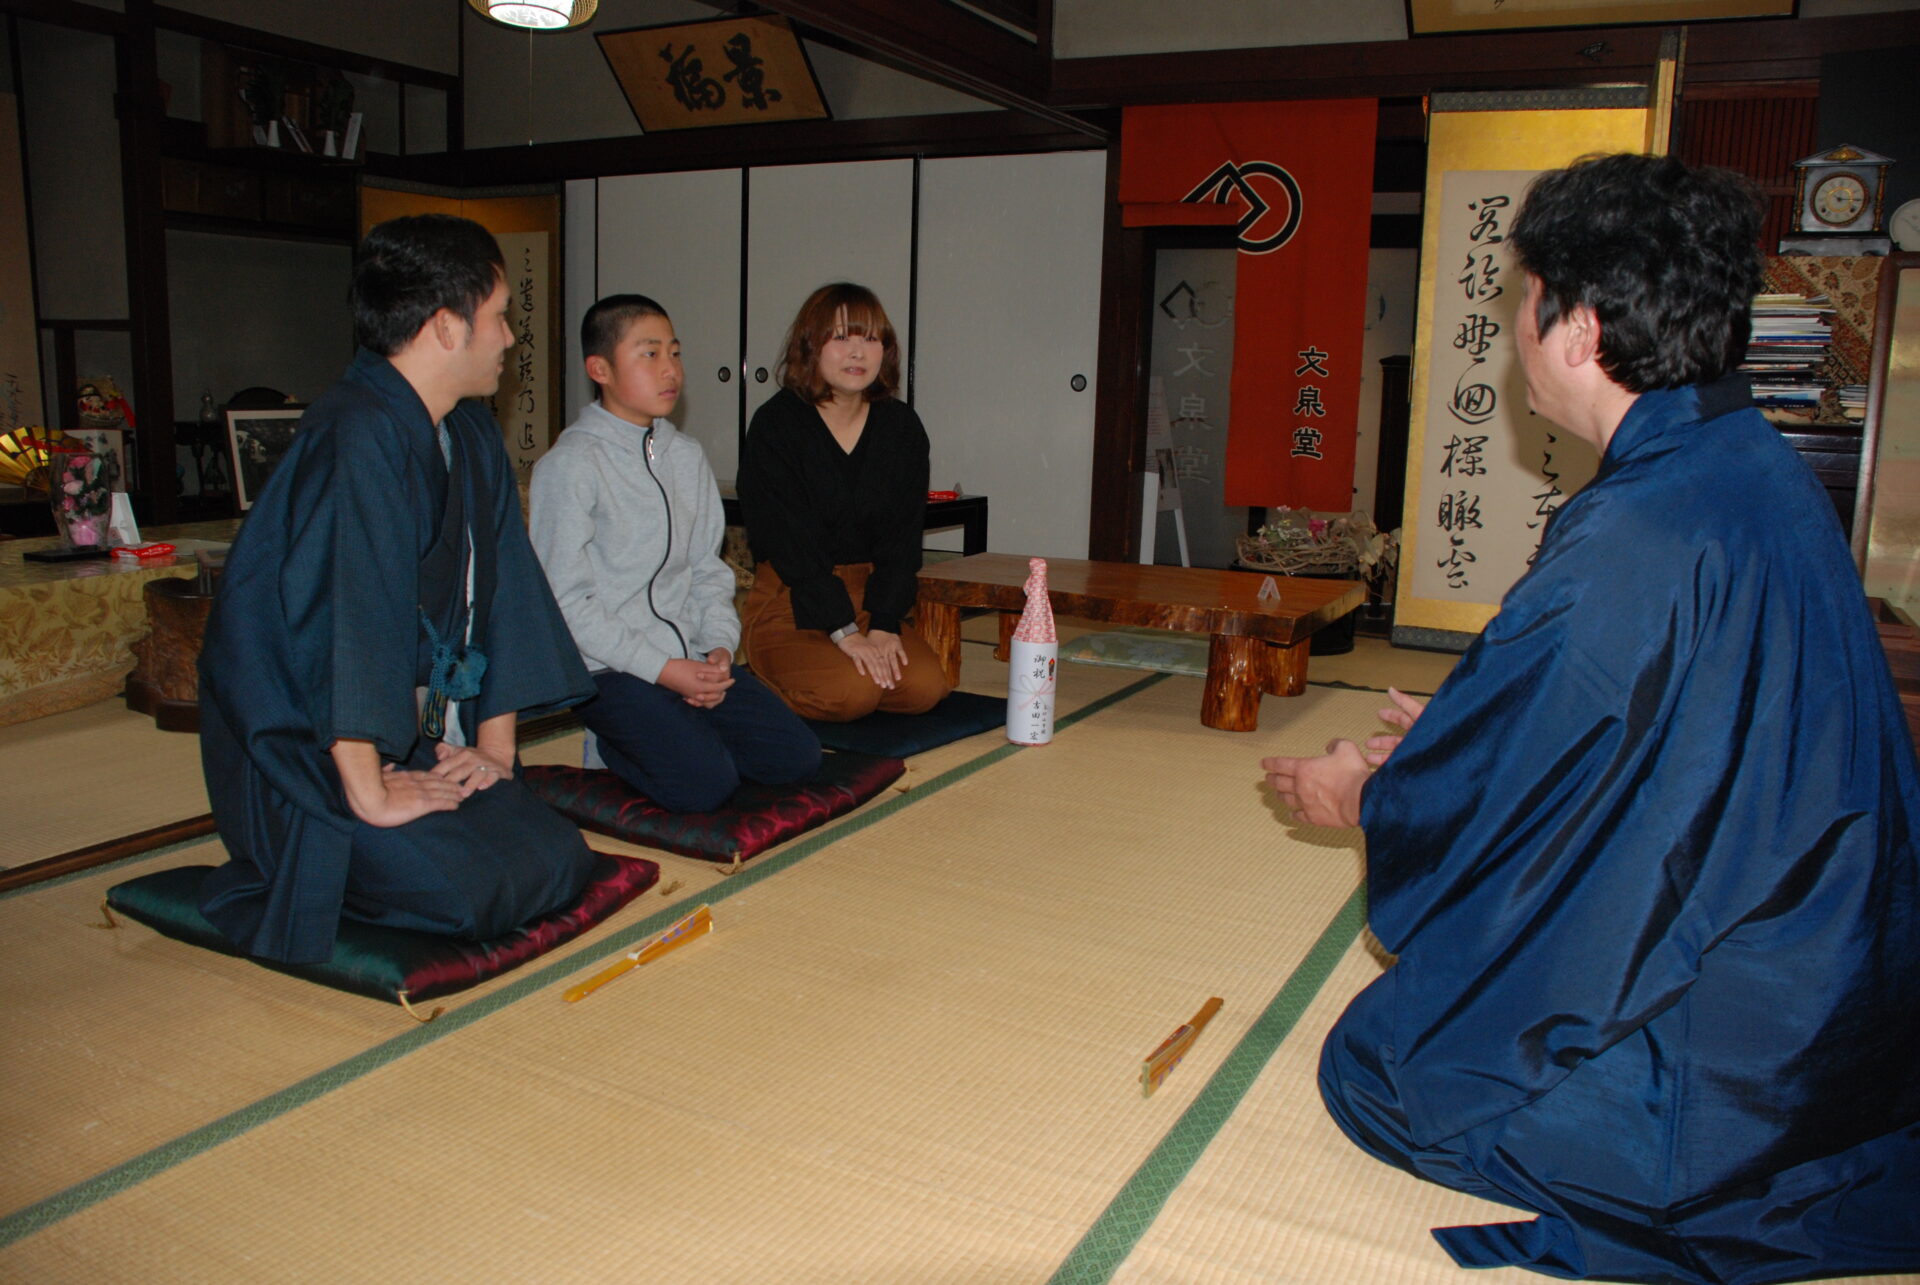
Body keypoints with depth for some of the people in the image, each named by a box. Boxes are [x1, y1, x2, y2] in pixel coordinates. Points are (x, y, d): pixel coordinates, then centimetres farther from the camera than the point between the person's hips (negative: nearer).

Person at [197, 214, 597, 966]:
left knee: (557, 865, -4)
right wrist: (370, 793, -26)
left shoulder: (471, 435, 8)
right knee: (466, 890, -23)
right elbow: (351, 615, -28)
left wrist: (494, 745, 2)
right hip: (309, 755, -8)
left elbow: (499, 594, 9)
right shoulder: (357, 435, -22)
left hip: (422, 742, 9)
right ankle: (293, 875, 3)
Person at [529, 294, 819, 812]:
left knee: (797, 756, -6)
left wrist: (720, 648, -4)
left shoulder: (687, 455, 13)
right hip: (610, 670, -6)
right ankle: (614, 743, 4)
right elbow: (567, 602, -12)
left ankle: (667, 736, 10)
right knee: (704, 783, -23)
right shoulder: (570, 464, -8)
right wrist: (661, 668, -17)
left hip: (691, 659, 6)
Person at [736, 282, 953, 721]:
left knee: (925, 686, -20)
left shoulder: (903, 427, 4)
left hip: (871, 597, 4)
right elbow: (790, 543, -15)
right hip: (788, 602, -4)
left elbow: (903, 538, -1)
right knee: (851, 690, -27)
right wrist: (845, 633, -23)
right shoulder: (775, 425, -9)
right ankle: (768, 686, 3)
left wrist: (884, 625, -15)